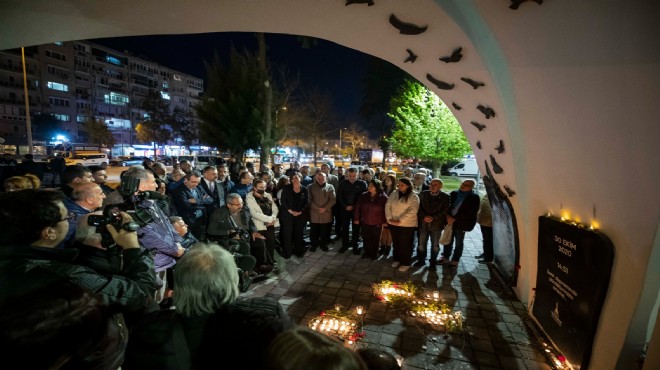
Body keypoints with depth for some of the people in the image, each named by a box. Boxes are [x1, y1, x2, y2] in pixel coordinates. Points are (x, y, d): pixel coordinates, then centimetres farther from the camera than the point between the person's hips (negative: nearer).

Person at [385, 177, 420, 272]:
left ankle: (406, 263, 20)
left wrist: (400, 221, -23)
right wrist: (389, 218, -11)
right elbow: (388, 206, 2)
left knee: (405, 244, 4)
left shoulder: (413, 197, -11)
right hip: (393, 224, 5)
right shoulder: (394, 194, 4)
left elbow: (412, 211, -20)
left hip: (407, 225, -5)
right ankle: (397, 259, 35)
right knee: (395, 243, 17)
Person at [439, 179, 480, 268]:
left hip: (461, 223, -3)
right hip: (450, 221, 4)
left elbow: (470, 213, -13)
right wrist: (448, 216, -12)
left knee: (459, 243, 9)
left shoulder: (474, 197, -7)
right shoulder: (454, 193, 5)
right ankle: (445, 257, 26)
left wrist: (455, 219, -16)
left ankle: (455, 260, 21)